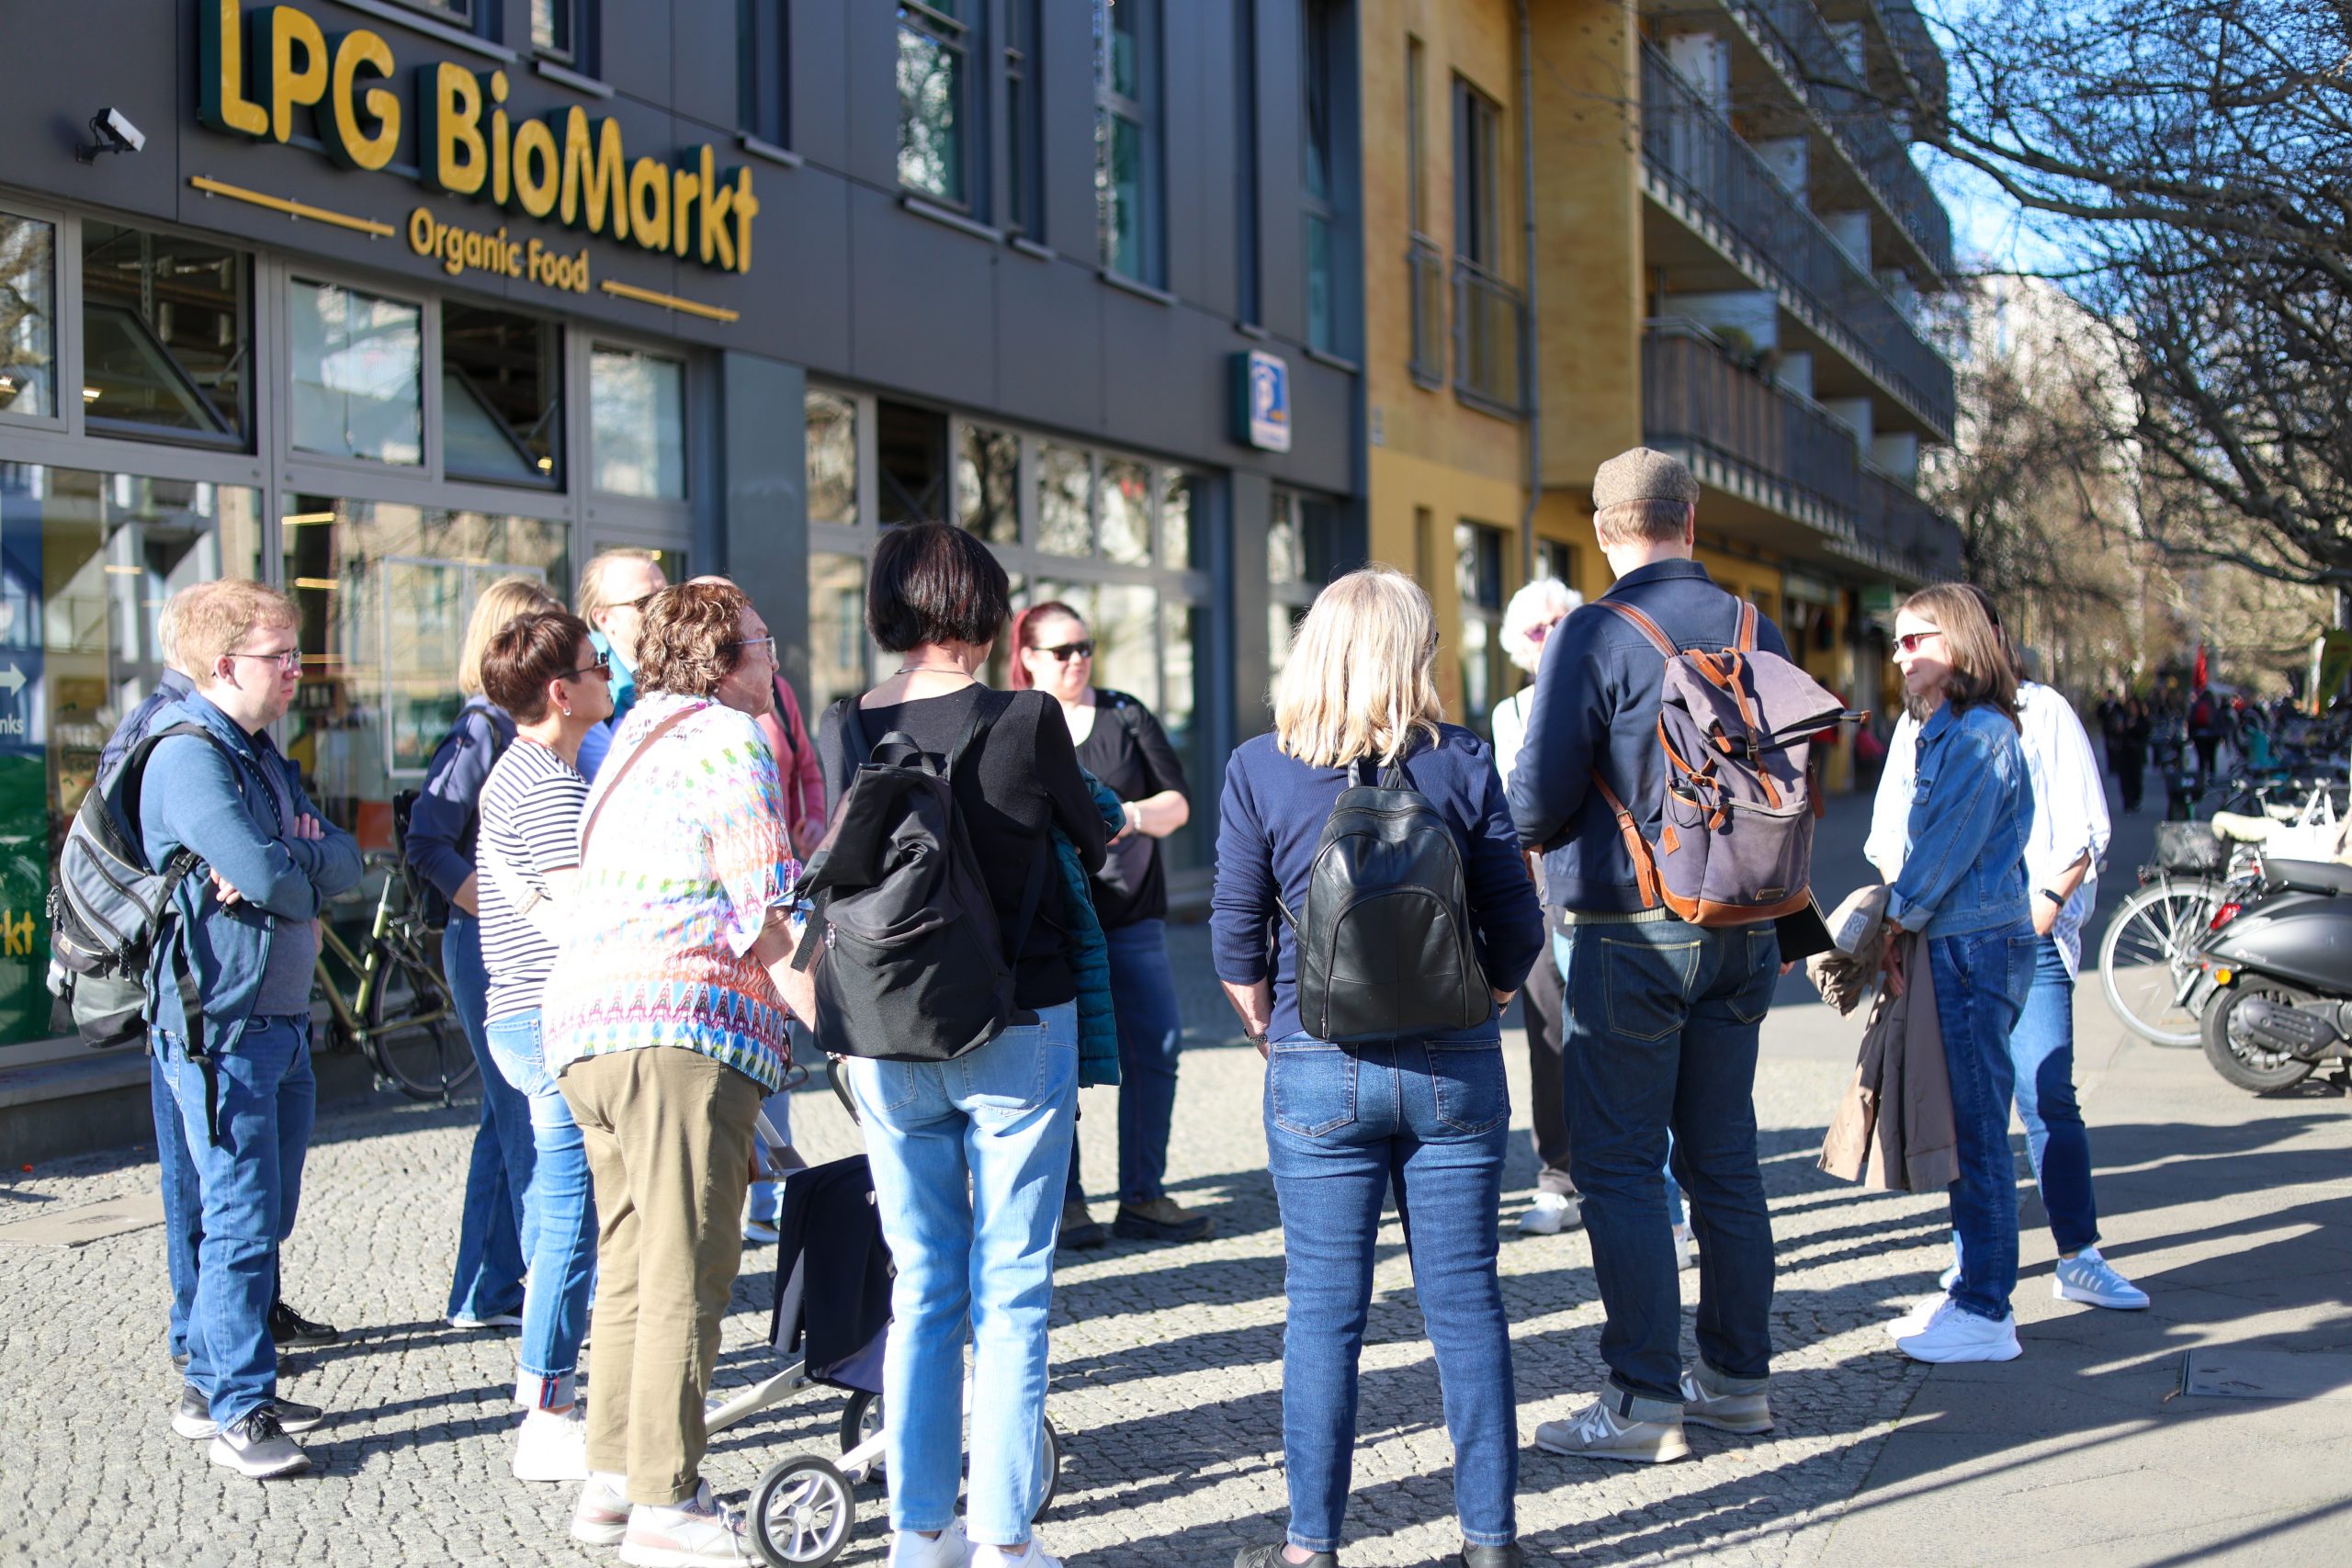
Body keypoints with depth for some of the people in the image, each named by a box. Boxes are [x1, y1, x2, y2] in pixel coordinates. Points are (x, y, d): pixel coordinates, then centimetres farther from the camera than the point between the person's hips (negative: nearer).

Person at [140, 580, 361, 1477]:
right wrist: (306, 875, -2)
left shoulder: (262, 754, 17)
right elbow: (266, 873, -24)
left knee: (267, 1218, 13)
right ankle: (238, 1411, 0)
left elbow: (343, 862, 6)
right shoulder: (187, 756, -12)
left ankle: (215, 1387, 23)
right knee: (242, 1220, -7)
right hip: (220, 1025, -9)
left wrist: (276, 867, -13)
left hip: (284, 1021, 9)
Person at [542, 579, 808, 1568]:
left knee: (633, 1261, 15)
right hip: (684, 1029, -10)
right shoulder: (729, 741, -5)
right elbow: (769, 918, -12)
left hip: (584, 1022, 10)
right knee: (687, 1269, -6)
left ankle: (612, 1481, 19)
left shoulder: (636, 736, 24)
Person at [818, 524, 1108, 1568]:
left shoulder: (841, 732, -3)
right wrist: (1135, 831, 26)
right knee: (1011, 1291, 5)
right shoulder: (1025, 721, -11)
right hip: (1018, 1033, -3)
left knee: (920, 1287, 13)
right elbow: (1095, 848, 4)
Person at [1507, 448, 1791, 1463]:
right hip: (1740, 931, 6)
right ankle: (1739, 1377, 22)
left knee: (1621, 1168, 0)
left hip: (1627, 934, -6)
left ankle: (1645, 1400, 1)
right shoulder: (1759, 635, 4)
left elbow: (1538, 797, -14)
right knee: (1723, 1158, 14)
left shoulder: (1594, 638, -13)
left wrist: (1532, 837, 8)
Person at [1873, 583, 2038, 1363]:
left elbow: (1950, 847, -16)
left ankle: (1986, 1314, 1)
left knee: (1978, 1129, -5)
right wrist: (1901, 927, 7)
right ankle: (1973, 1289, 21)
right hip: (1953, 947, 10)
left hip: (1976, 948, -10)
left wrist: (1897, 922, -7)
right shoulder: (1946, 731, 17)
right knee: (1963, 1126, 13)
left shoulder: (1980, 734, -14)